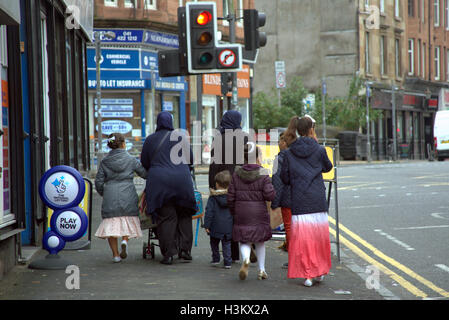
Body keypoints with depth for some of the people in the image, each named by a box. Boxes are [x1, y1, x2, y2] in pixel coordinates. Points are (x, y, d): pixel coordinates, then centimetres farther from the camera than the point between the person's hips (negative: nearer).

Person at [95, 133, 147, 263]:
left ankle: (115, 254, 3)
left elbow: (99, 182, 5)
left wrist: (103, 194, 22)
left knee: (111, 223, 6)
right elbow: (145, 174, 7)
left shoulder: (104, 162, 5)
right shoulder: (131, 160, 1)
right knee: (127, 221, 15)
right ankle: (125, 240, -13)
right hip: (127, 196, -1)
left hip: (110, 196, 1)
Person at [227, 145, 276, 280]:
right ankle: (261, 270, 18)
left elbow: (231, 196, 2)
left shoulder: (237, 174, 1)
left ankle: (246, 259, -24)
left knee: (244, 241, 7)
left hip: (242, 213, 1)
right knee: (260, 241, 15)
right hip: (259, 213, -1)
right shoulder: (263, 174, -9)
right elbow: (269, 195, -15)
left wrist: (233, 212, 15)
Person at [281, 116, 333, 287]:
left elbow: (285, 178, 1)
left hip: (299, 202, 0)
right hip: (318, 201, 0)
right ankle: (320, 271, 21)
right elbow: (328, 167, 15)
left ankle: (307, 274, -1)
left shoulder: (289, 153, 0)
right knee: (319, 235, 13)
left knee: (302, 236, 2)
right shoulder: (319, 150, -4)